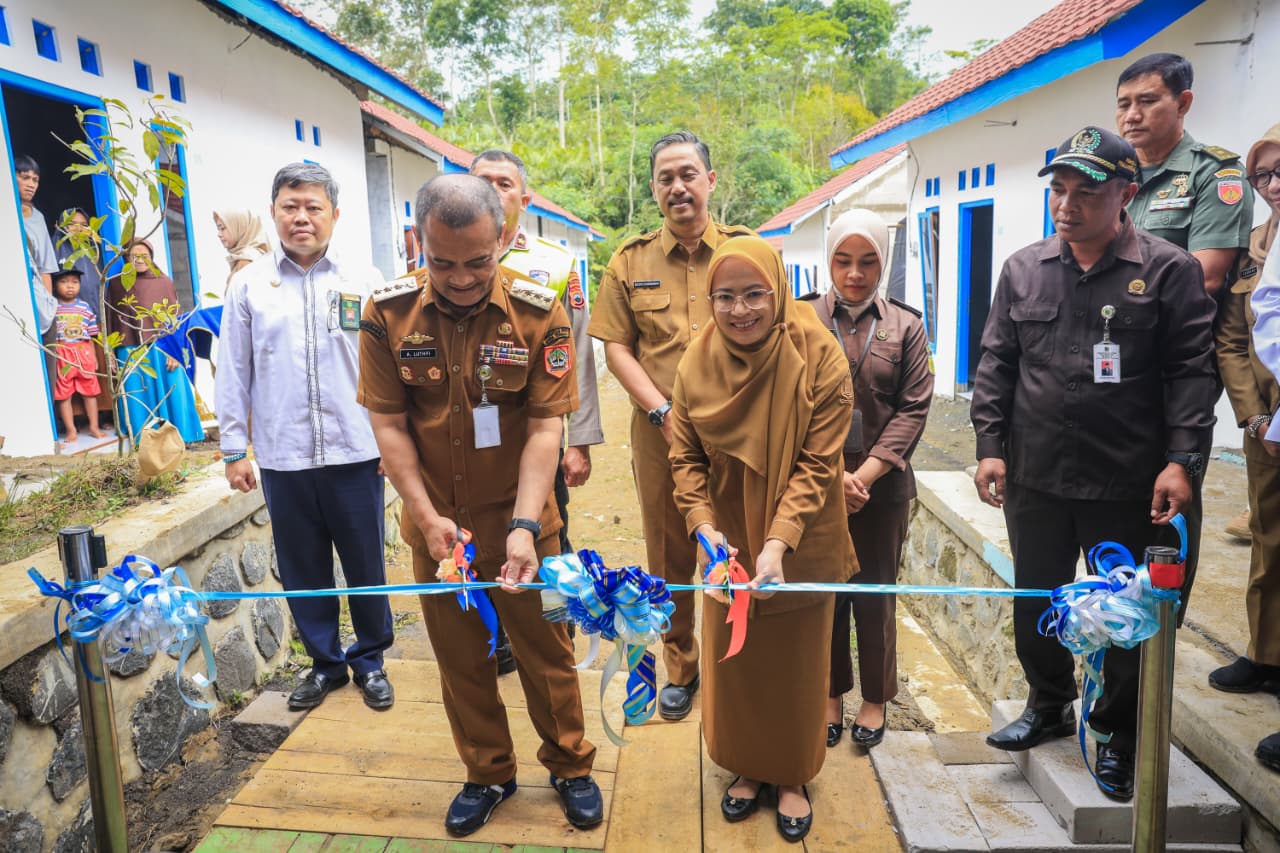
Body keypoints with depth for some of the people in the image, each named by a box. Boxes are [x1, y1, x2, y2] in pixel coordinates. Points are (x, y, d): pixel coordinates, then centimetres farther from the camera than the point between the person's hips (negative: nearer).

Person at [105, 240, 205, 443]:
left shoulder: (165, 282, 4)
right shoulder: (116, 284, 7)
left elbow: (176, 319, 0)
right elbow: (110, 321, 7)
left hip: (162, 353, 0)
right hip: (131, 355, 1)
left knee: (170, 397, 2)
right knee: (138, 401, 3)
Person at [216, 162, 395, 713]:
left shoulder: (364, 281, 3)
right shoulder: (248, 285, 6)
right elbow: (233, 373, 7)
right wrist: (234, 449, 5)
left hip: (355, 452, -1)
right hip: (282, 457, 2)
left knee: (365, 563, 8)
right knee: (302, 567, 12)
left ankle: (370, 660, 27)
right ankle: (325, 662, 30)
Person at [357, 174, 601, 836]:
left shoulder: (537, 312, -13)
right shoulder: (388, 313, -9)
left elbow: (545, 427, -14)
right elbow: (388, 423, -5)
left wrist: (524, 526, -23)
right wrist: (428, 517, -12)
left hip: (520, 518, -1)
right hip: (437, 522, 2)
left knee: (545, 649, 11)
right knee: (460, 657, 16)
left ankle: (570, 767, 34)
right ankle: (488, 774, 37)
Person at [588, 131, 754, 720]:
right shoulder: (630, 262, 6)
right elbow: (615, 346, 3)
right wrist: (663, 412, -8)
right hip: (658, 430, 2)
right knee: (669, 555, 11)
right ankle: (680, 666, 30)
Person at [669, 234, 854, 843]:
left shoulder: (818, 357, -19)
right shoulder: (698, 362, -11)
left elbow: (817, 464, -20)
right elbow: (685, 458, -7)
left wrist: (777, 543, -30)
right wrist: (704, 527, -23)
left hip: (801, 545, -2)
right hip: (730, 542, 2)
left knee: (796, 662, 14)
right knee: (733, 658, 15)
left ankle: (792, 775, 38)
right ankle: (748, 766, 40)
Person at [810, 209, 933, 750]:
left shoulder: (905, 327, 5)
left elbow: (914, 408, -1)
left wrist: (866, 473, -12)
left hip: (883, 487, 0)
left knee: (875, 595, 9)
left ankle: (875, 698, 27)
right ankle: (830, 694, 27)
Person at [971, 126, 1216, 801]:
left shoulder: (1169, 271, -3)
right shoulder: (1023, 269, 6)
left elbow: (1190, 372, -5)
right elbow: (996, 364, 7)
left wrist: (1180, 459, -12)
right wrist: (990, 446, 2)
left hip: (1127, 487, -3)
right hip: (1034, 479, 4)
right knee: (1035, 602, 16)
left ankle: (1117, 734, 30)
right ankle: (1049, 706, 38)